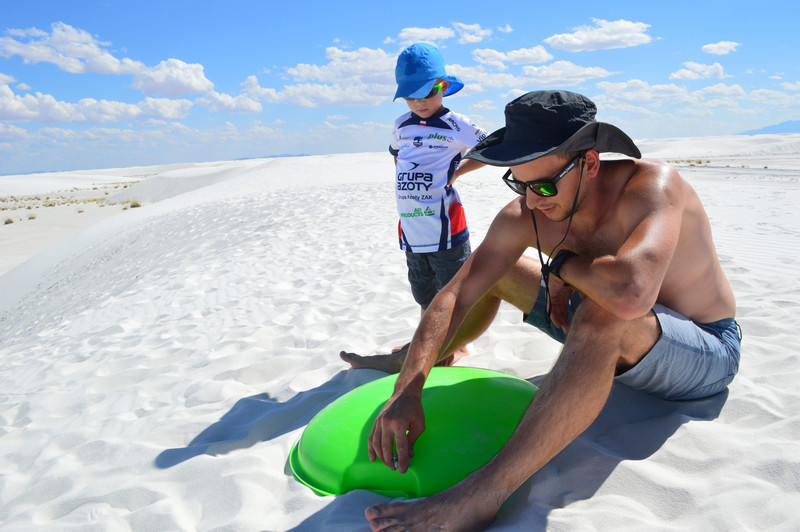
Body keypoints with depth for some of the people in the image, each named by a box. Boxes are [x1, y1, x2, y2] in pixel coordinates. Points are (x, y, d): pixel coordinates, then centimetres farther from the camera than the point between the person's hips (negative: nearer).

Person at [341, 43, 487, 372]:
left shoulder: (455, 126, -7)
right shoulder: (401, 125, 10)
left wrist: (457, 172, -7)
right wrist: (408, 182, 13)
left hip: (445, 224, -5)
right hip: (410, 225, 6)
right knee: (424, 291, 19)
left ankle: (458, 343, 23)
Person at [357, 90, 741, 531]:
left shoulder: (652, 185, -32)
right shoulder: (524, 216, -16)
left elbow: (630, 293, -51)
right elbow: (455, 295, -18)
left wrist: (562, 264, -30)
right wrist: (406, 391, -29)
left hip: (708, 354, -5)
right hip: (612, 342, 6)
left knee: (601, 313, -41)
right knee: (490, 270, 5)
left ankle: (481, 495, -38)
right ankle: (408, 360, 28)